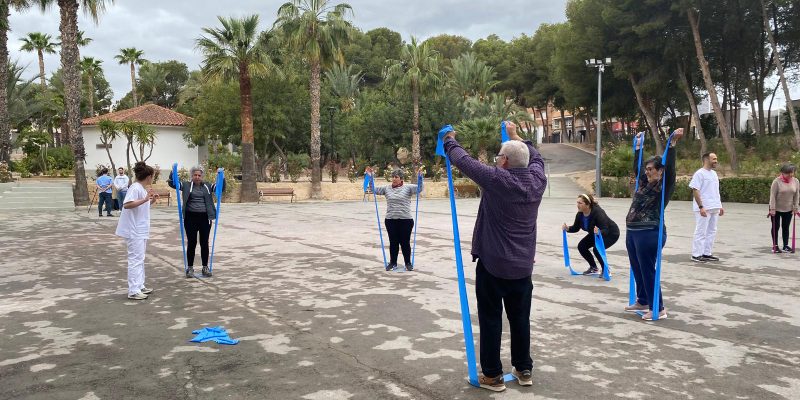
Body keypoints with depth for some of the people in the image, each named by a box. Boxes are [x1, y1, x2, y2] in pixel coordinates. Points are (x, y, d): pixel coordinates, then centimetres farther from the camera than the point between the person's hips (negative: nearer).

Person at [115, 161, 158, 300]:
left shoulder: (143, 189, 12)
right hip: (134, 230, -10)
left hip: (140, 230, 10)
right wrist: (145, 199, -35)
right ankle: (133, 291, -3)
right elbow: (127, 205, -31)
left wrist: (151, 200, 10)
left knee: (140, 259, 16)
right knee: (136, 259, -7)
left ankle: (140, 286, 25)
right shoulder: (135, 188, -17)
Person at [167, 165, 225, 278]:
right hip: (190, 218, -1)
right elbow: (172, 183, -1)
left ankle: (205, 267, 17)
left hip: (205, 218, 1)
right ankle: (190, 268, 15)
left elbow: (222, 187, 6)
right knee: (191, 243, 4)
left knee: (204, 243, 7)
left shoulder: (207, 186, 9)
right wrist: (173, 172, -16)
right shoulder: (186, 185, 5)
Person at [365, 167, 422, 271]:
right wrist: (370, 176, -3)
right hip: (390, 220, 3)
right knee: (393, 242, 10)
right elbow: (374, 189, 8)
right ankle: (393, 263, 20)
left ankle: (408, 263, 17)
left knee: (405, 242, 4)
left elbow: (419, 188, -11)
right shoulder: (387, 188, 8)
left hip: (406, 220, -2)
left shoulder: (407, 188, 0)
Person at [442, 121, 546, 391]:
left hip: (493, 264, -5)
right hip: (523, 266, 6)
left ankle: (492, 376, 11)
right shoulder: (537, 180, 0)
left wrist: (450, 140, 12)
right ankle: (524, 370, 26)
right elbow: (536, 158, 21)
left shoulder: (495, 179, -16)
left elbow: (464, 161, -6)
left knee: (491, 319, 4)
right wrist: (515, 136, 32)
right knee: (520, 318, 14)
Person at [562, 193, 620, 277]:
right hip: (596, 233, 8)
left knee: (597, 249, -28)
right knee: (581, 246, -5)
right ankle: (593, 268, 12)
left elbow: (605, 230, -38)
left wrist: (599, 232, -60)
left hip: (611, 233, -8)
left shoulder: (597, 212, -35)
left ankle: (605, 270, -7)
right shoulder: (580, 214, -15)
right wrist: (567, 229, -23)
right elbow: (576, 228, -3)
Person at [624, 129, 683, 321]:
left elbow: (670, 167, -19)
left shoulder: (664, 186, -6)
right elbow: (636, 166, 26)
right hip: (632, 233, 8)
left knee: (648, 271, -3)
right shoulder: (645, 183, 14)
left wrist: (673, 143, -25)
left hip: (650, 234, -8)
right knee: (637, 270, 16)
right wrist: (638, 146, 31)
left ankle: (658, 309, 6)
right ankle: (642, 302, 30)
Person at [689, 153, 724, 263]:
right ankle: (696, 255, 1)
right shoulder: (699, 174, -10)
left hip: (714, 208, 8)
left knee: (711, 231, 11)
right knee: (701, 231, -5)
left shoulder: (714, 173, 17)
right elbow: (695, 191, -15)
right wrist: (701, 207, -20)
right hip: (704, 209, -8)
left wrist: (720, 206, 18)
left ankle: (706, 253, 18)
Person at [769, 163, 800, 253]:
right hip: (776, 209, -4)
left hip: (788, 209, 4)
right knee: (776, 227, 5)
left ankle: (786, 246, 16)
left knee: (786, 227, 9)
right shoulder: (777, 181, -16)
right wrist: (772, 209, -19)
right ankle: (775, 246, 12)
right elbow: (773, 196, -16)